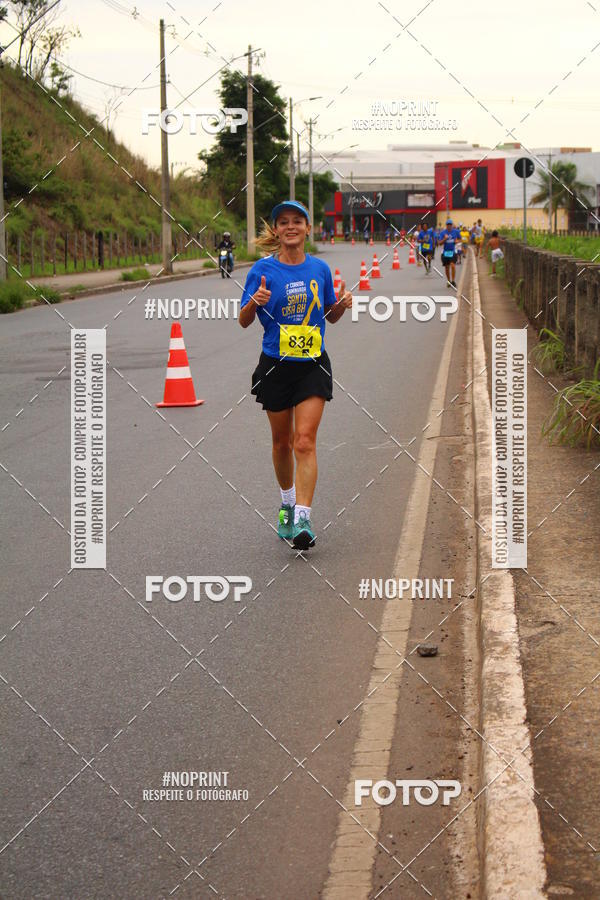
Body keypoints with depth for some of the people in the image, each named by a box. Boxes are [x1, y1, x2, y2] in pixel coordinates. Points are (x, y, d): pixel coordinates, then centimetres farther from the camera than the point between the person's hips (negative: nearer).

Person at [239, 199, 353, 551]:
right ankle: (288, 500, 38)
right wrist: (255, 301, -26)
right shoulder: (264, 269, -6)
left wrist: (342, 304, -6)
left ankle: (303, 518, -16)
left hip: (313, 365, 0)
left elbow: (330, 314, 15)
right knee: (282, 441, 13)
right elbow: (244, 321, -6)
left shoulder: (320, 269, 2)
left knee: (305, 441, -12)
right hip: (276, 366, 0)